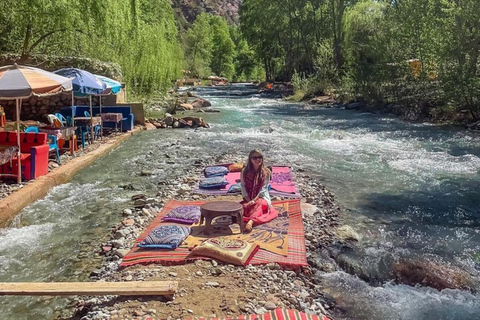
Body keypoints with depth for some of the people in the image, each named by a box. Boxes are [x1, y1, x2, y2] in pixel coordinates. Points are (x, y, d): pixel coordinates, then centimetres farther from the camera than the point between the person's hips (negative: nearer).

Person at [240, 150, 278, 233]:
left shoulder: (266, 172, -1)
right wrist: (249, 200, -14)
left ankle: (251, 221, -61)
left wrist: (254, 200, -20)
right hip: (248, 199, 5)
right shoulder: (245, 172, 4)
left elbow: (263, 188, -9)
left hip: (261, 197, -5)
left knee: (259, 204, -38)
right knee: (242, 206, -27)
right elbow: (243, 187, -1)